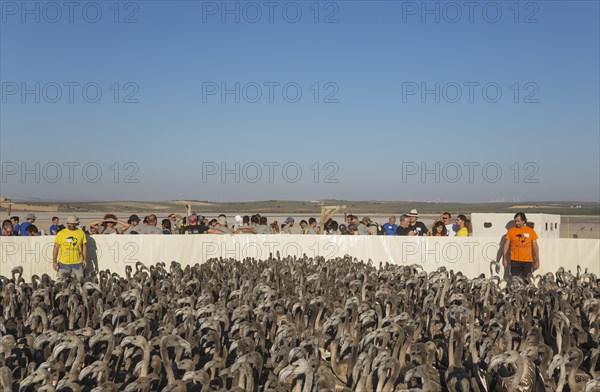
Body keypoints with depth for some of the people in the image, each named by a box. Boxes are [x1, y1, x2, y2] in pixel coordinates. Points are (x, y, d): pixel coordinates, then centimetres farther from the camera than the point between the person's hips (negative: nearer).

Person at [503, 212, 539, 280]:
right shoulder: (511, 231, 3)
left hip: (528, 261, 1)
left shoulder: (531, 231, 5)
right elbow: (506, 245, 5)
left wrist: (537, 260, 4)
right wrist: (504, 258, -2)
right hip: (515, 261, 0)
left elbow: (535, 246, 8)